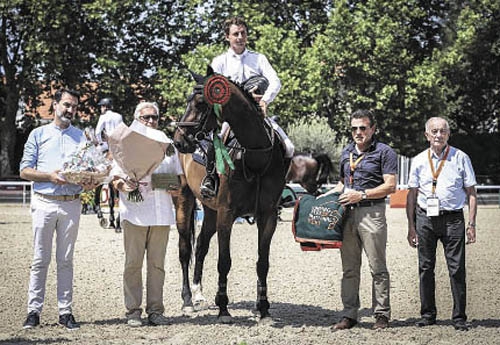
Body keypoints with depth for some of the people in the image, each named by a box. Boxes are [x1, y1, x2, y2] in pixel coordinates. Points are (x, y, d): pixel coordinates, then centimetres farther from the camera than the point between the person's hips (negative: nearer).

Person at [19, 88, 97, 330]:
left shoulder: (82, 137, 14)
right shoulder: (38, 134, 9)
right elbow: (25, 170, 3)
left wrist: (91, 181, -11)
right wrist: (50, 176, -13)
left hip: (71, 203, 2)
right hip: (44, 203, -2)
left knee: (66, 260, 5)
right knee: (40, 260, -1)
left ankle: (65, 311, 7)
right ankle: (34, 311, 2)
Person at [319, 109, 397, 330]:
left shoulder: (384, 152, -2)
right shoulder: (346, 152, 18)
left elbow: (390, 186, -9)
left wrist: (362, 195, -14)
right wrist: (327, 195, 13)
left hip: (372, 212, -6)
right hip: (347, 213, 6)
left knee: (377, 268, -2)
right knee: (349, 268, 7)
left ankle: (382, 314, 3)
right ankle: (349, 314, 11)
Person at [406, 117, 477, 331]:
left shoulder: (460, 158, 3)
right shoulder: (419, 160, 8)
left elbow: (471, 192, 5)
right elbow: (412, 195, 12)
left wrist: (471, 223, -3)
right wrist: (411, 226, 7)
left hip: (453, 218, -2)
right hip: (425, 218, 2)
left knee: (457, 269, -3)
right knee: (425, 267, 6)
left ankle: (459, 317, 4)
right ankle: (427, 314, 16)